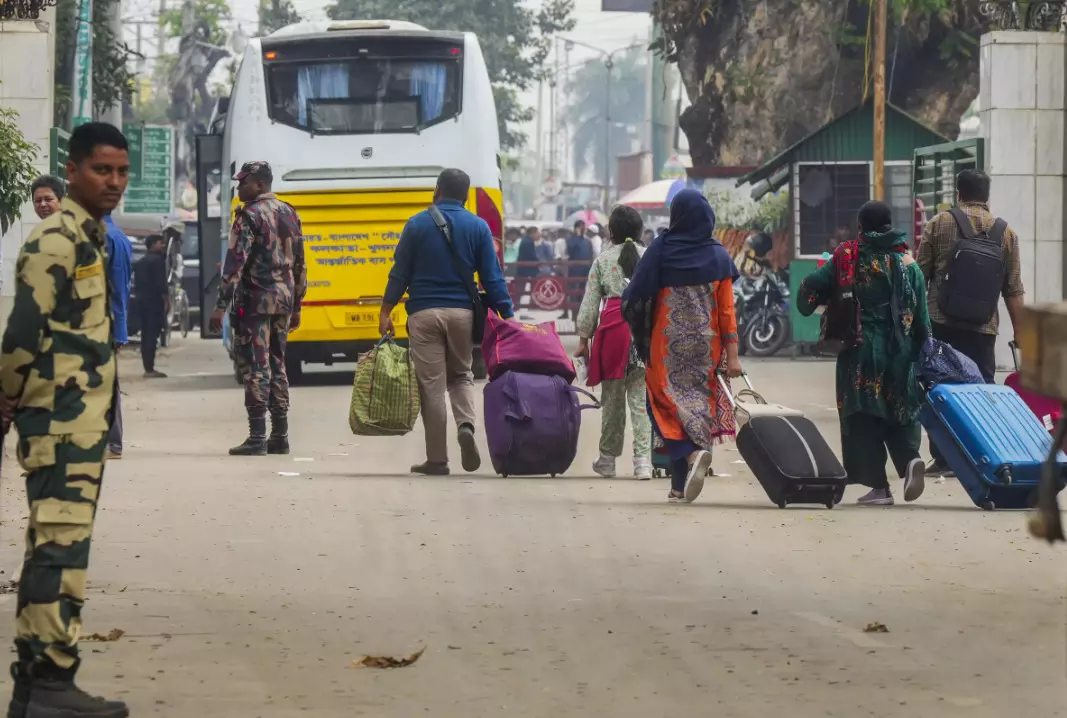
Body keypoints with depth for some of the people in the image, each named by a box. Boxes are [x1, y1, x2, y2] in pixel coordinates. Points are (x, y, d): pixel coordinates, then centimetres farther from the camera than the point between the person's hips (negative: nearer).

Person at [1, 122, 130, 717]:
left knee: (52, 551, 12)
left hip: (83, 422, 10)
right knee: (62, 550, -11)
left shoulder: (92, 236, 16)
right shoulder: (56, 241, -14)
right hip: (60, 422, -10)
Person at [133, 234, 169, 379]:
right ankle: (150, 369, -14)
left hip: (142, 301, 9)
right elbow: (161, 282, -15)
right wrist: (166, 299, -12)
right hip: (154, 301, -9)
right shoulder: (158, 260, -8)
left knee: (145, 335, 10)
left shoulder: (139, 262, 18)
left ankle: (147, 368, 11)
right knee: (152, 335, -10)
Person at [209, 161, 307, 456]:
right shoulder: (289, 214, 13)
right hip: (284, 299, 7)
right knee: (277, 367, 13)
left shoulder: (250, 216, -11)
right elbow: (299, 263, 17)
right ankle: (280, 437, 15)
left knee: (255, 368, -7)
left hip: (256, 301, -7)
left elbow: (235, 263, -16)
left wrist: (221, 305, -16)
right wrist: (296, 307, 22)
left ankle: (257, 438, -9)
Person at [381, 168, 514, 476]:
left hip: (424, 314, -2)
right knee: (461, 376, 19)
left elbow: (400, 272, -1)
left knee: (431, 384, 1)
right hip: (462, 313, 2)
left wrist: (386, 312, 4)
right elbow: (492, 277, 0)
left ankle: (437, 459, 2)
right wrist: (507, 315, 3)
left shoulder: (417, 224, -1)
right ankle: (466, 425, -9)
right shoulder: (478, 227, 2)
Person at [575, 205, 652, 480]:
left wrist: (583, 338, 10)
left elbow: (590, 302, 5)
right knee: (640, 396, 0)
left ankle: (608, 459, 19)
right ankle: (643, 459, -9)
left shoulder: (603, 260, 4)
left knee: (612, 396, 10)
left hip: (613, 326, 0)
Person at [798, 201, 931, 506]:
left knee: (864, 417, 2)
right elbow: (921, 319, 3)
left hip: (860, 352, -2)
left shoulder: (847, 259, -2)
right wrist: (921, 351, 13)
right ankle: (910, 458, -13)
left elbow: (811, 289, -2)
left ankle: (878, 485, -2)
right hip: (899, 352, 2)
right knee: (900, 411, 14)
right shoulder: (909, 265, 3)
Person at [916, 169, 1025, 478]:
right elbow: (1013, 289, 4)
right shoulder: (1005, 232, 6)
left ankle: (942, 458, 2)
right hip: (982, 326, 1)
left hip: (941, 321, -1)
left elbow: (919, 275, 2)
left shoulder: (938, 224, 3)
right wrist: (1019, 332, 10)